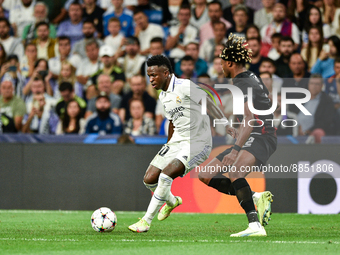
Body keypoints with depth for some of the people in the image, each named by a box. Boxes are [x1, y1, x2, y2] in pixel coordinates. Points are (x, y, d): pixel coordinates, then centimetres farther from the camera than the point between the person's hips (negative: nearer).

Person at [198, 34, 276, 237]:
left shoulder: (243, 84, -15)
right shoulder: (253, 78, 15)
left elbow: (250, 119, -28)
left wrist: (236, 150, -38)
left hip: (261, 139, -11)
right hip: (251, 140, 11)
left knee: (234, 172, -38)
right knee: (206, 176, 5)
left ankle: (255, 226, -46)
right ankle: (257, 197, -5)